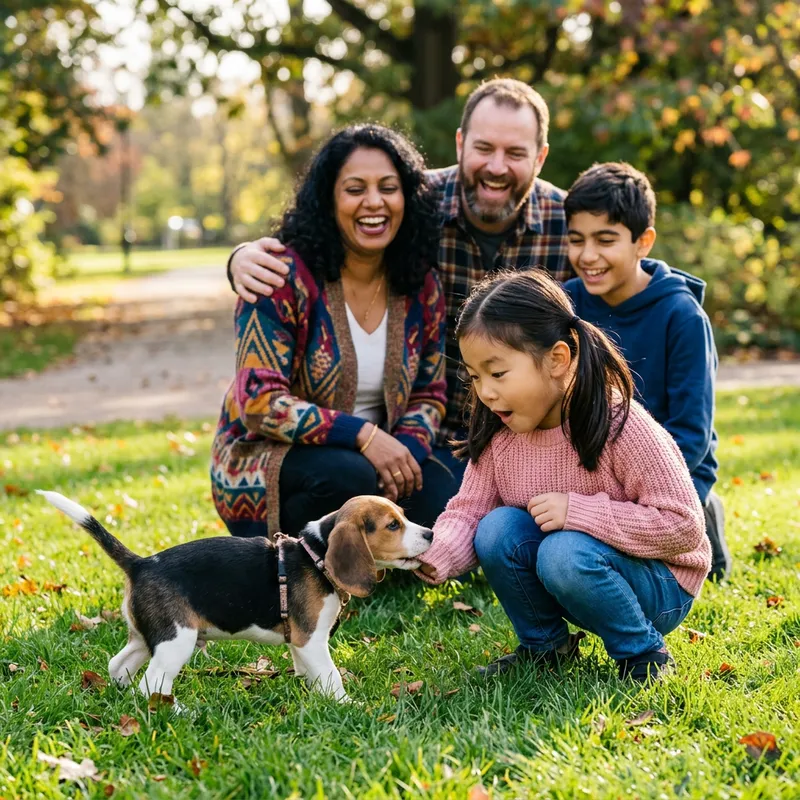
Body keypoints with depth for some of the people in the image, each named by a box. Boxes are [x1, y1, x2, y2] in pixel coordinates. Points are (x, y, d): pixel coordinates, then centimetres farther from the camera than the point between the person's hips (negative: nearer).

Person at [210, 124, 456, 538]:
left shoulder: (422, 287, 1)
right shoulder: (285, 276, -15)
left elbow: (428, 395, 6)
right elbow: (259, 402, -21)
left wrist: (406, 449, -17)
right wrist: (363, 434, -30)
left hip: (370, 455, 5)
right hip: (263, 463, -4)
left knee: (440, 499, -24)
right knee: (348, 474, -36)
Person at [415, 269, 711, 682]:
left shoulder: (621, 426, -26)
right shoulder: (499, 431, -7)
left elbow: (683, 526, -24)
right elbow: (467, 511, -6)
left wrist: (578, 511, -30)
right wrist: (431, 558, -29)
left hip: (660, 586, -6)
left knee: (566, 554, -33)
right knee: (497, 528, -19)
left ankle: (644, 655, -8)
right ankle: (543, 644, 4)